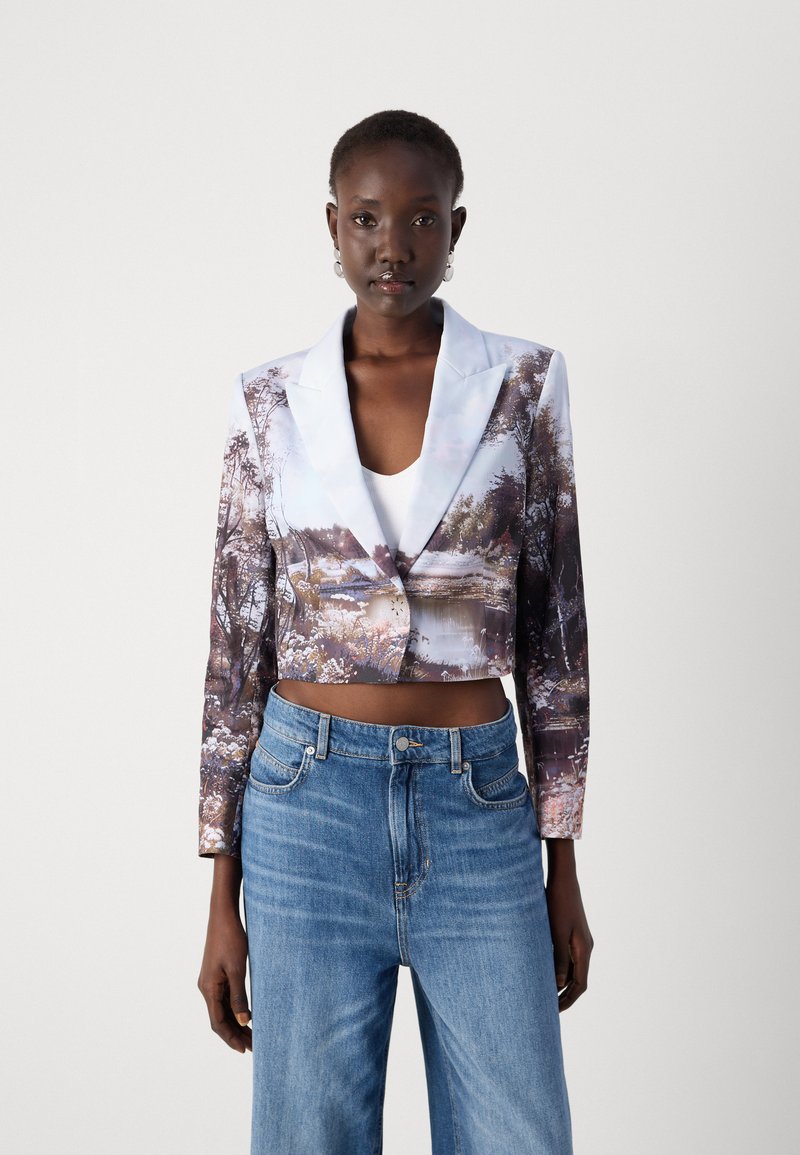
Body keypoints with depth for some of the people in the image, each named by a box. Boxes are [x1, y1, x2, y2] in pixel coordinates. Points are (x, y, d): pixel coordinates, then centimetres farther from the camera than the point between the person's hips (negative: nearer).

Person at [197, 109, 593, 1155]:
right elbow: (238, 642, 4)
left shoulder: (524, 384, 1)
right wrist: (223, 898, 3)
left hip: (482, 805, 0)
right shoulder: (272, 401, 2)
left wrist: (565, 867, 3)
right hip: (310, 802, 0)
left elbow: (553, 626, 4)